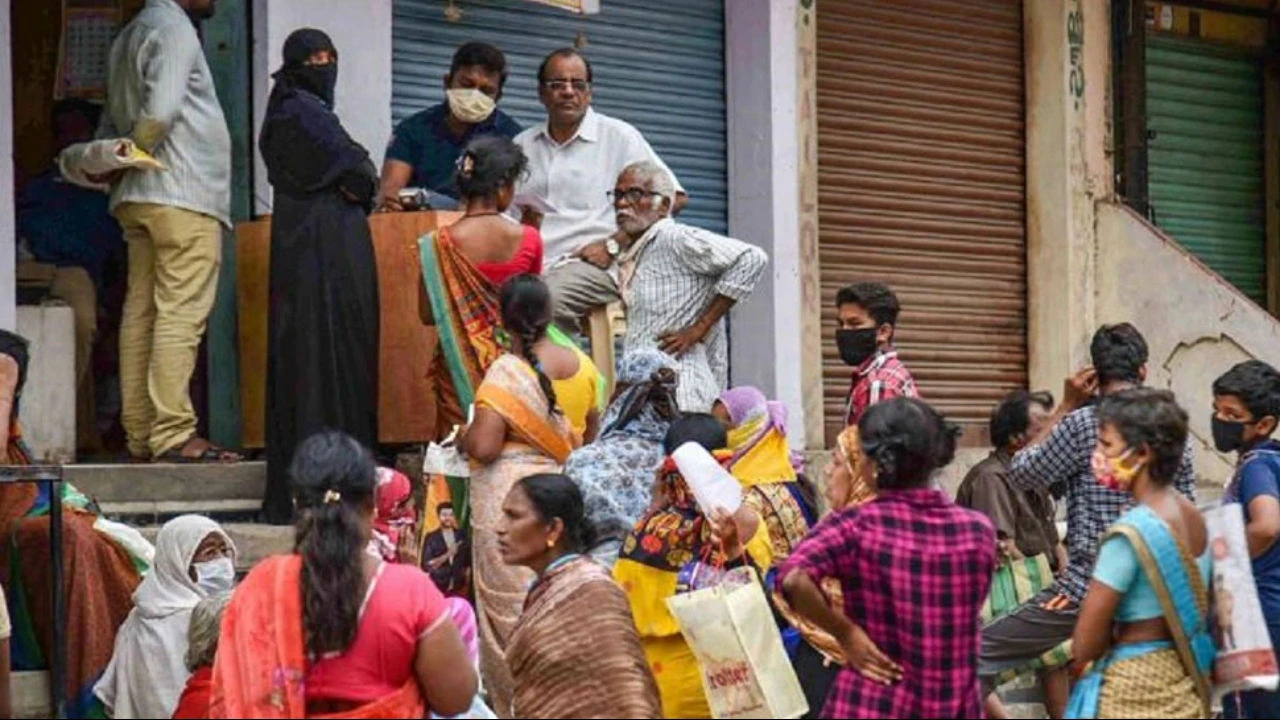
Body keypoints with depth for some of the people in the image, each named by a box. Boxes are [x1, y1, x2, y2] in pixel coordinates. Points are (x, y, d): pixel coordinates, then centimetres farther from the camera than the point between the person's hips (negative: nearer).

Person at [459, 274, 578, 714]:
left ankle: (513, 700, 10)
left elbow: (484, 446, -19)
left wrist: (462, 438, 2)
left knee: (510, 604, 4)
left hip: (509, 496, -5)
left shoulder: (506, 372, -13)